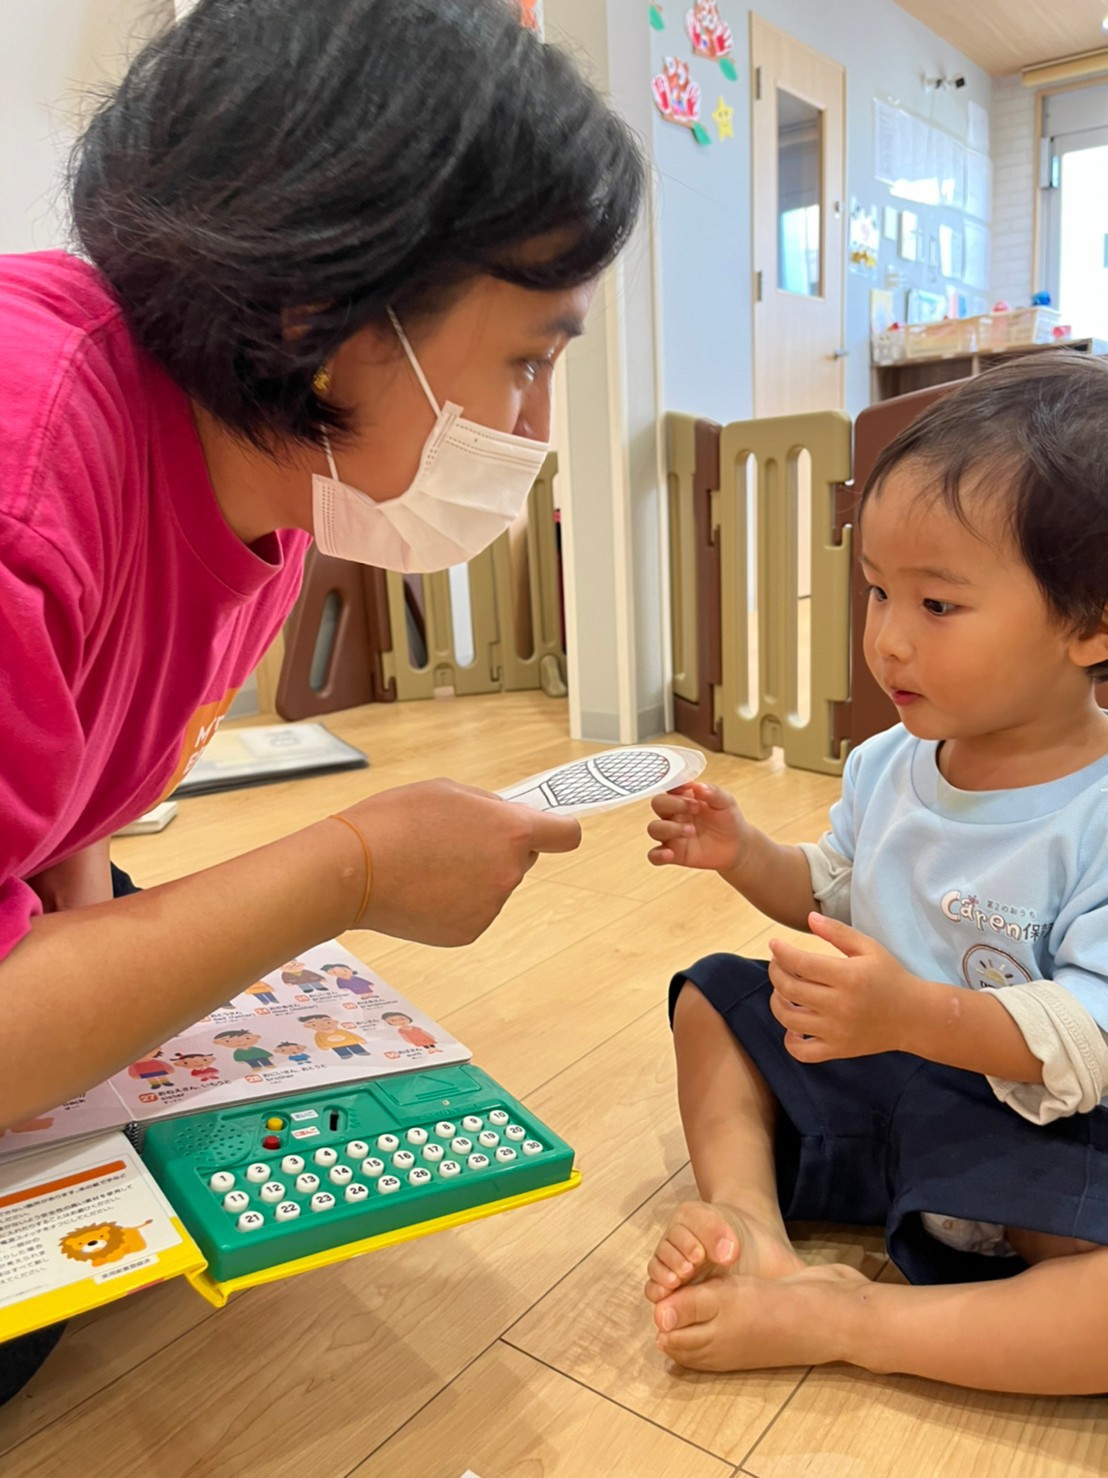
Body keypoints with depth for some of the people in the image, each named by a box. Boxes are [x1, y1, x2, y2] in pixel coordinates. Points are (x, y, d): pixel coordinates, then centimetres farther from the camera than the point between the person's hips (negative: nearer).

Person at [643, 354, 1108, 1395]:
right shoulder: (888, 764, -2)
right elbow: (838, 899, 12)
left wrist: (918, 1015, -41)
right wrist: (748, 858, -6)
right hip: (872, 1080, 6)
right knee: (713, 997, 5)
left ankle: (835, 1322, -23)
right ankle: (751, 1218, -12)